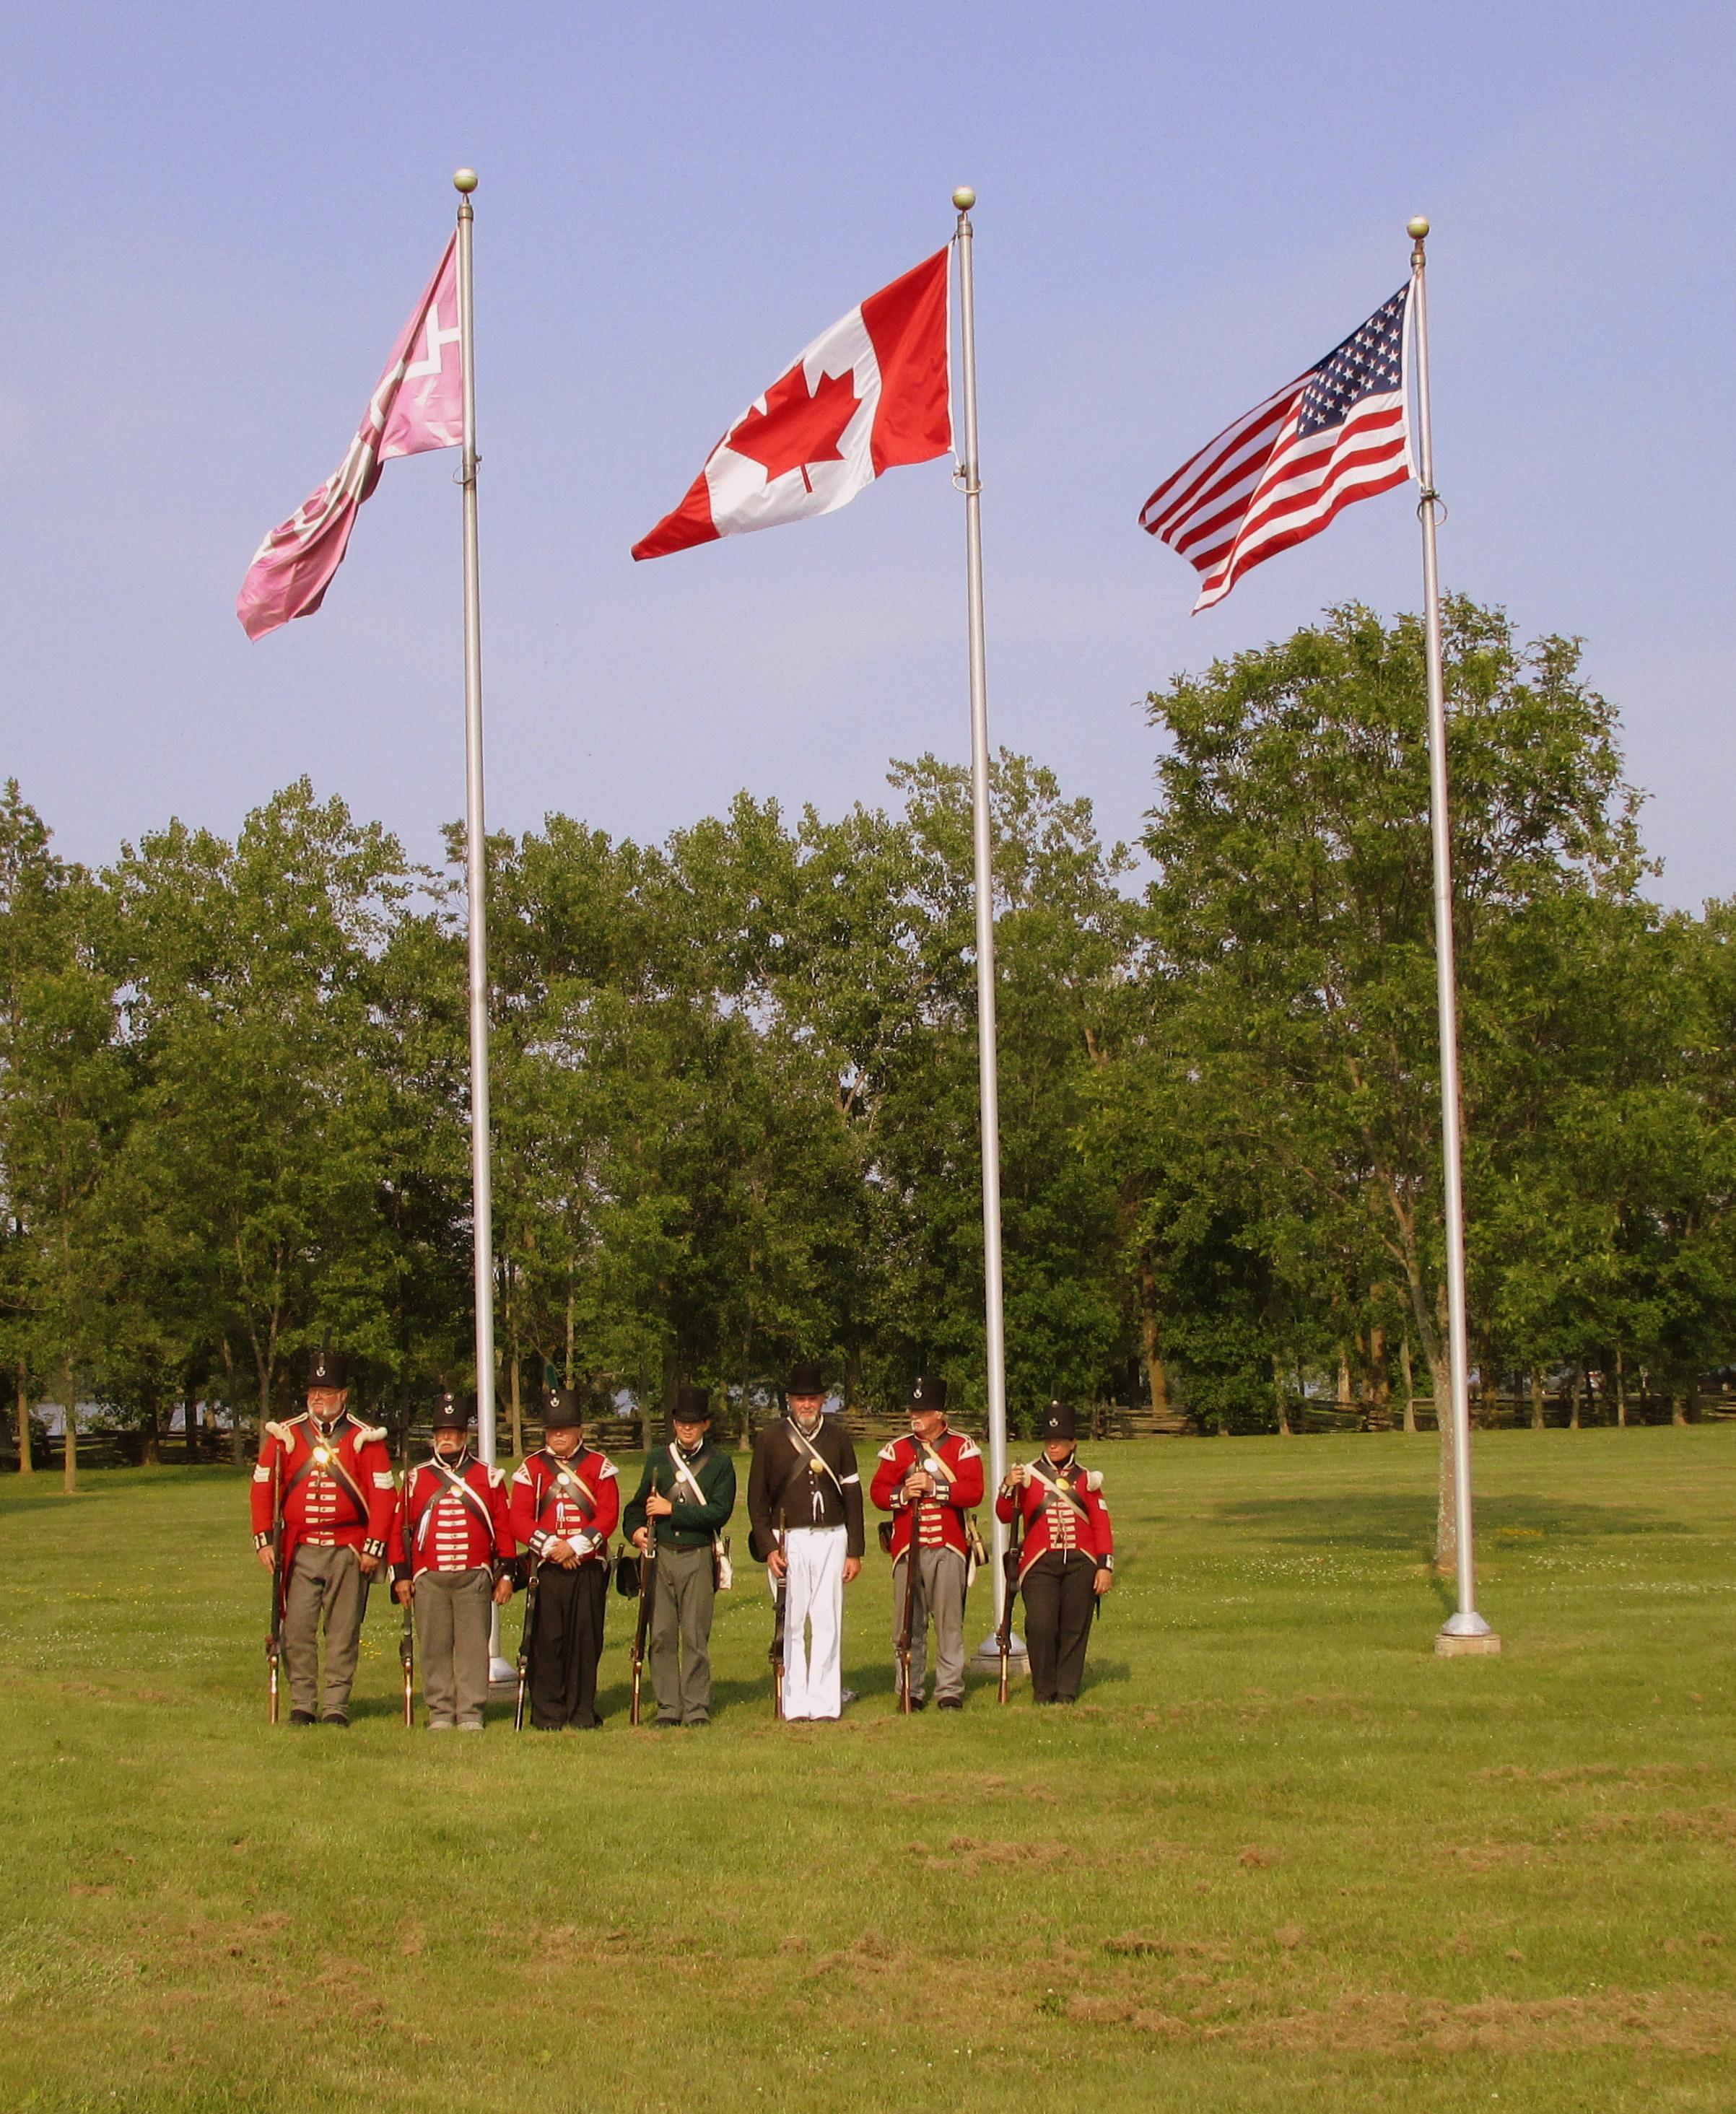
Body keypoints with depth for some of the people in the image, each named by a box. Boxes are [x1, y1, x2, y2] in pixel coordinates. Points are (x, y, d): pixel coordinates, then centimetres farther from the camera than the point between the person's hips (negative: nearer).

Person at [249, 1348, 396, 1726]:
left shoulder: (365, 1438, 1)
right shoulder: (286, 1434, 6)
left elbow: (384, 1494, -1)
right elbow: (263, 1486, 6)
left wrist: (374, 1547, -7)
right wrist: (264, 1539, -3)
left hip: (348, 1551, -1)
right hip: (300, 1550, 1)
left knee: (343, 1631, 2)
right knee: (297, 1628, -4)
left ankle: (336, 1706, 8)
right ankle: (302, 1705, 4)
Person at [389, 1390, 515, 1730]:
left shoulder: (488, 1478, 8)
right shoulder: (416, 1478, 10)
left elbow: (504, 1529, 7)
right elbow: (399, 1529, 10)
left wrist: (505, 1575, 2)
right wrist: (402, 1576, 4)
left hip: (475, 1577, -1)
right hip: (428, 1579, 1)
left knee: (473, 1645, -2)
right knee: (434, 1648, 2)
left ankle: (471, 1714, 2)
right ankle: (440, 1713, 9)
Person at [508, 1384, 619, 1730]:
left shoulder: (599, 1466, 7)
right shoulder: (530, 1468, 8)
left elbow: (608, 1515, -2)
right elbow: (519, 1520, 0)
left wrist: (576, 1546, -14)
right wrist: (551, 1546, -13)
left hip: (590, 1568, 0)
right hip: (547, 1569, 0)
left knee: (586, 1640, 1)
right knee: (547, 1642, -2)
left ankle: (582, 1713, 8)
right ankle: (548, 1715, 3)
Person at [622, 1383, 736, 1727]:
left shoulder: (720, 1463, 2)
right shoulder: (658, 1460, 12)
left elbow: (719, 1512, -8)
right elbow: (639, 1504, 20)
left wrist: (671, 1509, -11)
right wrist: (635, 1529, -1)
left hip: (699, 1559, -3)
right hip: (662, 1556, 3)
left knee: (695, 1637, -2)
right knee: (661, 1636, 2)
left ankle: (697, 1709, 4)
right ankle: (668, 1708, 9)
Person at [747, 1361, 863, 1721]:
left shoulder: (838, 1436, 8)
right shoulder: (770, 1439, 3)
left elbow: (852, 1494, 9)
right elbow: (757, 1498, 4)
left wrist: (854, 1552, 5)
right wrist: (769, 1548, -6)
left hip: (831, 1538, 1)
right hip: (789, 1539, -1)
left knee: (828, 1621, -1)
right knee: (792, 1623, 0)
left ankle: (826, 1702, 3)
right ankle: (796, 1703, 4)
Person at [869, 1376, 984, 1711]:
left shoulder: (963, 1447, 5)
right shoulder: (897, 1449, 12)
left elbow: (974, 1492, -6)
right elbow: (877, 1491, 6)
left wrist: (934, 1487, -17)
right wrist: (903, 1493, -14)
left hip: (948, 1547, -2)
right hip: (907, 1546, 2)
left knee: (949, 1620, -2)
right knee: (907, 1621, 1)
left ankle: (950, 1689, 3)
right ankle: (910, 1690, 6)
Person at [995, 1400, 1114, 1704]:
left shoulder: (1086, 1480, 12)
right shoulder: (1028, 1476, 7)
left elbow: (1102, 1526, 10)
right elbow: (1005, 1516, -2)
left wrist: (1105, 1566, 0)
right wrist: (1009, 1488, -20)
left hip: (1081, 1565, 2)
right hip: (1040, 1564, -2)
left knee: (1075, 1630, 1)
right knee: (1040, 1627, -13)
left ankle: (1067, 1694, 8)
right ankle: (1043, 1694, -2)